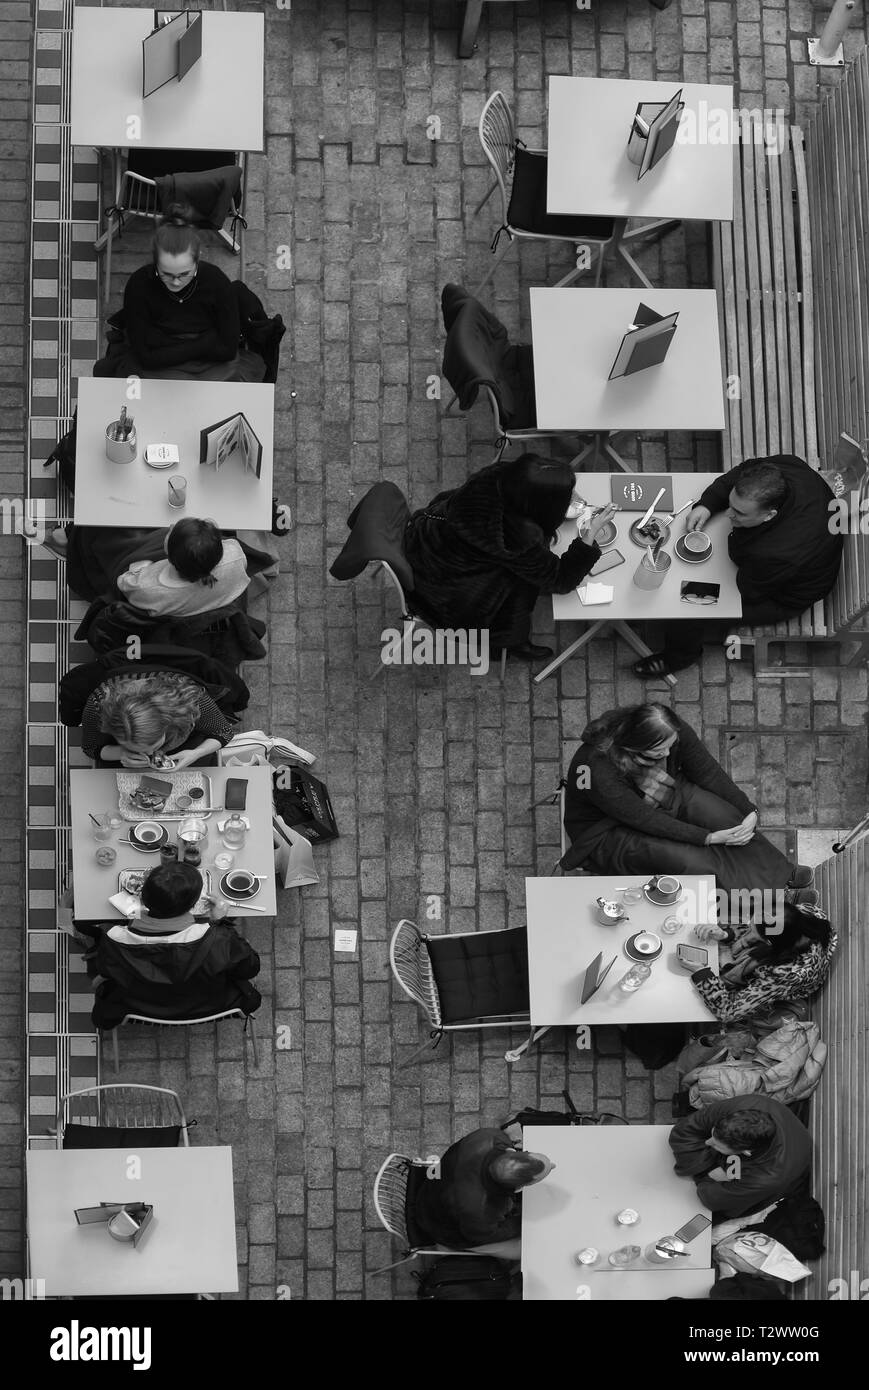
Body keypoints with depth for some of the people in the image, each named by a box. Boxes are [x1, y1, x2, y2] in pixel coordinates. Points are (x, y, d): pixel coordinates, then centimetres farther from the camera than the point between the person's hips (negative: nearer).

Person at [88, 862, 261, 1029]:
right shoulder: (217, 941, -38)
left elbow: (101, 971, -8)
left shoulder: (115, 942, -33)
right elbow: (250, 967, -16)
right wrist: (222, 922, -6)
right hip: (205, 1010, -1)